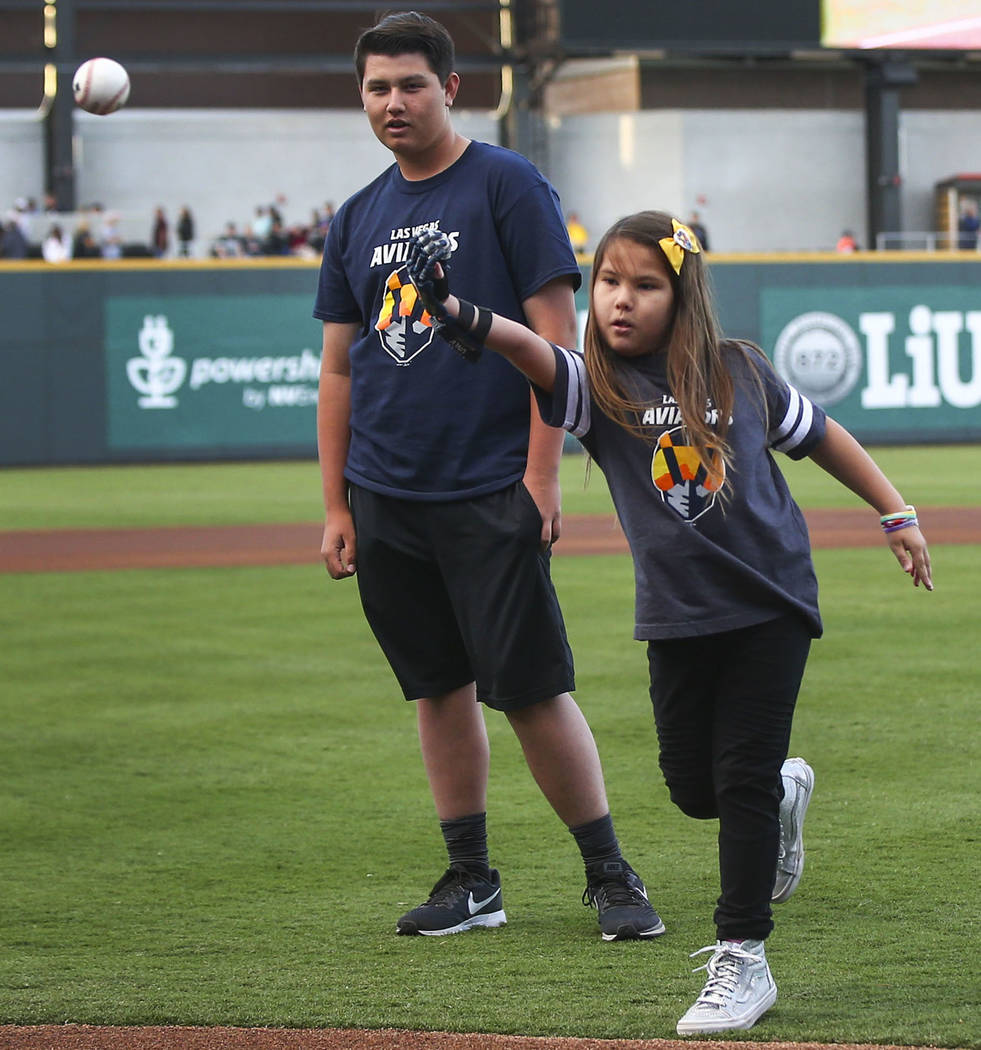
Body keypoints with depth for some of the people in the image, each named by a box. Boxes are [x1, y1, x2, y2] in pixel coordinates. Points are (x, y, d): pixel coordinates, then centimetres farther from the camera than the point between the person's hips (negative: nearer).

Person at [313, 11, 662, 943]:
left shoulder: (507, 186, -3)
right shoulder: (356, 219, 14)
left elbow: (555, 333, -8)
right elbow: (339, 366, 16)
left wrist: (542, 472, -15)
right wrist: (336, 506, 10)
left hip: (490, 496, -6)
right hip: (387, 499, 6)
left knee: (532, 689, -7)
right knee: (438, 688, 9)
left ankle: (610, 875, 2)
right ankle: (470, 879, 17)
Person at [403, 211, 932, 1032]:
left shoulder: (741, 373, -3)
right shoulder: (599, 386, -7)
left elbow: (819, 435, 12)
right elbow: (535, 356, -28)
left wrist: (896, 512, 14)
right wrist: (467, 319, -49)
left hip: (771, 602, -2)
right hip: (678, 618, 2)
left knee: (743, 779, -5)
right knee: (693, 787, 9)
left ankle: (742, 961, 3)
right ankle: (785, 792, 43)